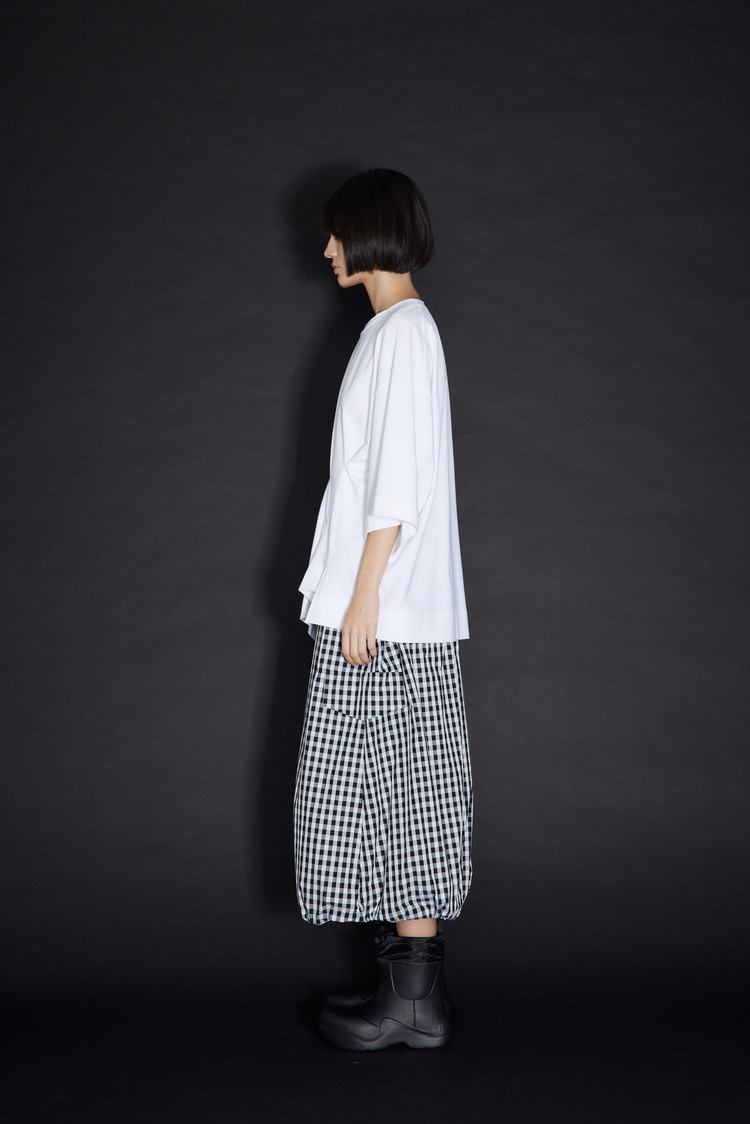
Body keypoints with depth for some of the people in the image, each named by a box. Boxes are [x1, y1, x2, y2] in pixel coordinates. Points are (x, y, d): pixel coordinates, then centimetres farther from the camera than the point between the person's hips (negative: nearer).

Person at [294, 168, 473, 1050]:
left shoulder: (402, 328, -11)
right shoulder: (398, 326, 18)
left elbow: (396, 479, -19)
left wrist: (364, 593, -20)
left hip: (387, 607, -10)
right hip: (386, 605, 10)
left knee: (393, 786, -5)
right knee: (401, 788, 11)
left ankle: (414, 996, 2)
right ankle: (411, 977, 18)